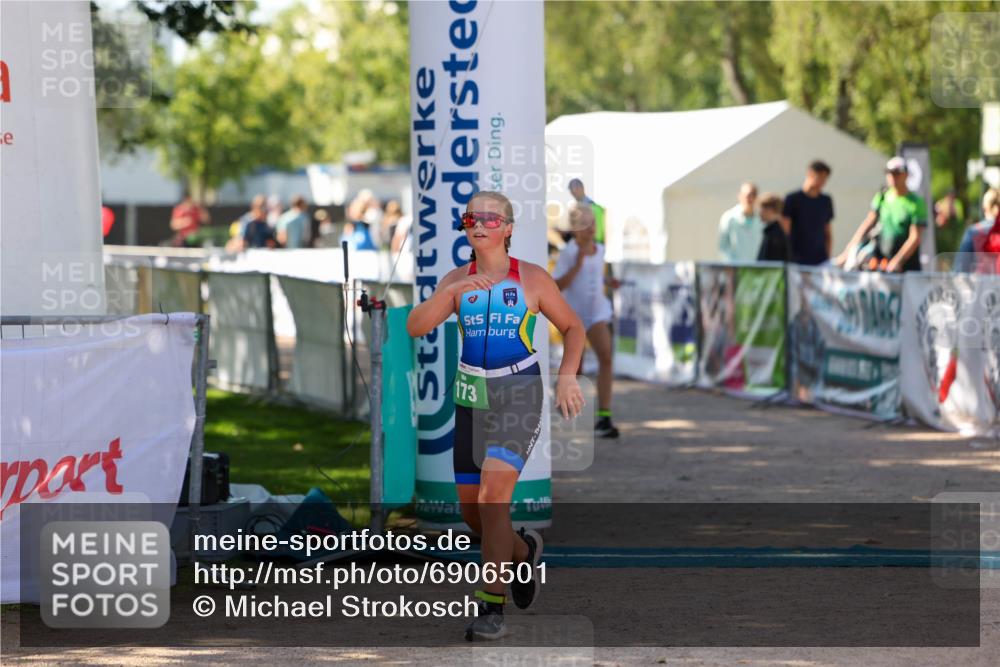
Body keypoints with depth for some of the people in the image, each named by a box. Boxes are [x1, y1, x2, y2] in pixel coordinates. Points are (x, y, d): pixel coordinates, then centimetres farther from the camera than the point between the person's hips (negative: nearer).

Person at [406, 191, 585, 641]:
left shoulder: (533, 279, -1)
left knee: (493, 494, -22)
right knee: (470, 508, 9)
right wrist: (452, 294, -24)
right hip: (471, 397, 4)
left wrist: (567, 377, -3)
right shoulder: (456, 280, 4)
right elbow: (416, 327, -9)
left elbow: (573, 327, 10)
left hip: (520, 395, -4)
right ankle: (523, 551, 41)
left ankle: (493, 607, -17)